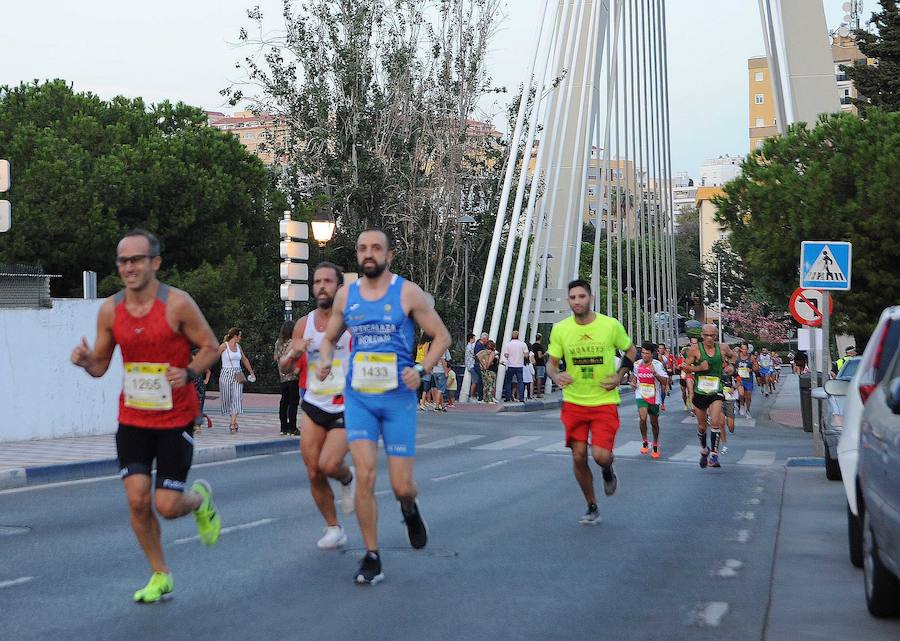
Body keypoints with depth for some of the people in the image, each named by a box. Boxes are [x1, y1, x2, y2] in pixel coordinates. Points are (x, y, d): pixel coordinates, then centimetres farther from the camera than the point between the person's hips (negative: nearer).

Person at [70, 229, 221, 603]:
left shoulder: (177, 303, -14)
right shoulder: (110, 309, -1)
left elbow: (210, 347, -4)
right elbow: (101, 365, 8)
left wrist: (189, 372, -23)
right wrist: (86, 361, -15)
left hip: (175, 418, -3)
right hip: (132, 418, 3)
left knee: (167, 506, -5)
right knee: (137, 499, -6)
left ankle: (200, 499, 33)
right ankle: (160, 577, 13)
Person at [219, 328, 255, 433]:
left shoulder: (238, 346, 13)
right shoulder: (224, 346, -4)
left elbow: (244, 360, 25)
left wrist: (251, 372, 31)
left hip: (237, 375, 4)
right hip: (226, 374, -4)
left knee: (237, 398, -11)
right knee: (227, 399, 2)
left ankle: (232, 423, -17)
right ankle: (233, 421, 15)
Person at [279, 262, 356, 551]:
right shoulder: (304, 324, 5)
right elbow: (284, 368, 10)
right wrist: (293, 354, -12)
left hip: (346, 408, -4)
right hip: (314, 406, 4)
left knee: (329, 464, -20)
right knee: (314, 473, 2)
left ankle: (347, 478, 16)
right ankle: (333, 528, 20)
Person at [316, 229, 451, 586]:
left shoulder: (408, 293, -4)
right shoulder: (346, 295, 6)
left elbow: (442, 336, 1)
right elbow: (329, 338, 19)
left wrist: (421, 370, -15)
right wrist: (325, 360, -3)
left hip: (398, 398, -2)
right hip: (359, 396, 2)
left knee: (401, 486, -1)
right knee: (365, 475, -11)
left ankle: (409, 509, 38)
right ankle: (371, 559, 1)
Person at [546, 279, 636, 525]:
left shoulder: (611, 325, -7)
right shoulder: (560, 329, -3)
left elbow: (631, 351, 9)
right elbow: (551, 362, 7)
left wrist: (619, 376, -5)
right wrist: (555, 375, -16)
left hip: (605, 401, -2)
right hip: (574, 402, 2)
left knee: (601, 455, -15)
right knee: (579, 456, 2)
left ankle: (608, 472, 25)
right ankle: (592, 507, 22)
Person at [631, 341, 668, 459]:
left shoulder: (657, 365, -11)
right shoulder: (637, 364, 1)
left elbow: (665, 381, -16)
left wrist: (655, 373, -29)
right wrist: (633, 382, 2)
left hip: (654, 397, -1)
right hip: (641, 395, 1)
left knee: (654, 422, 10)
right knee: (642, 418, -23)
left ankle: (655, 447, 29)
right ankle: (644, 443, -4)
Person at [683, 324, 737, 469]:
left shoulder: (722, 347, -1)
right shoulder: (695, 350, -8)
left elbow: (732, 356, 21)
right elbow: (685, 366, -1)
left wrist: (731, 366, 3)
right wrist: (698, 368, -17)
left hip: (716, 392, 0)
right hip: (700, 392, 0)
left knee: (716, 421, -20)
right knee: (702, 426, 13)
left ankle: (714, 454, -16)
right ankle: (704, 450, 38)